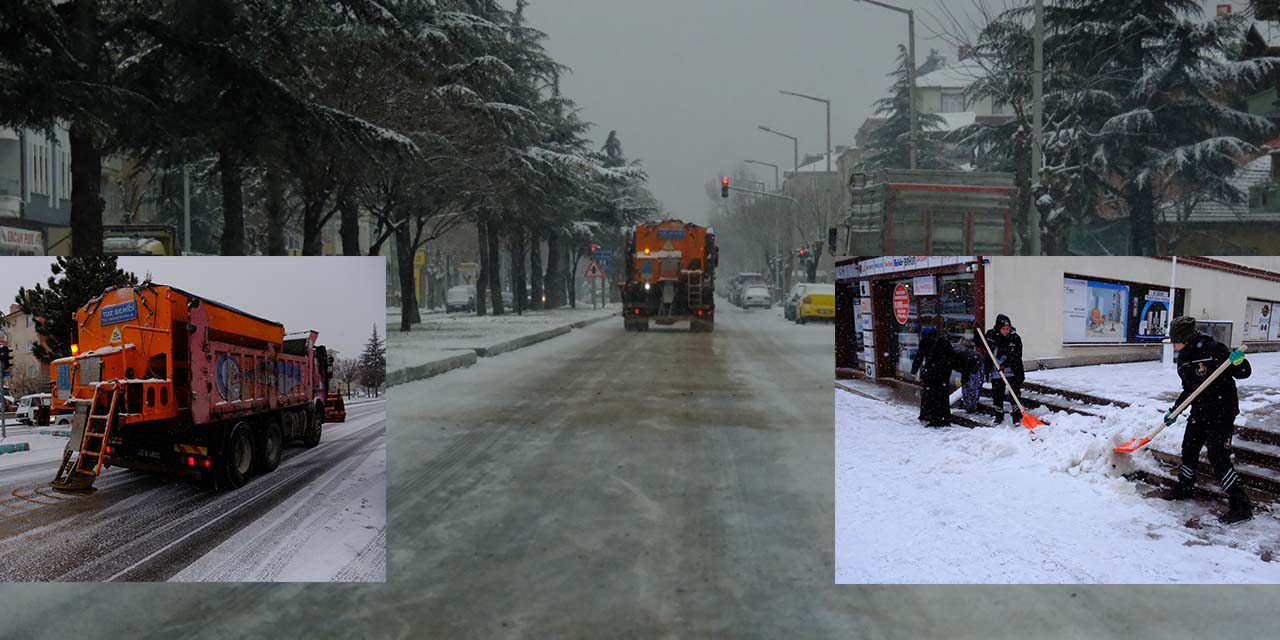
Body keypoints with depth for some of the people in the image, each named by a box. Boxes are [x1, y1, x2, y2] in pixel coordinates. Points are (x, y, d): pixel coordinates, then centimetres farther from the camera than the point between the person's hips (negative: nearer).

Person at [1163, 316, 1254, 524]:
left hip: (1222, 411, -8)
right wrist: (1174, 412, 13)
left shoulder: (1213, 350, -19)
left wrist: (1237, 361, -36)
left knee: (1218, 457, -12)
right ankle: (1185, 488, 39)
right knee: (1189, 450, 16)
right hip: (1200, 411, 8)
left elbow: (1244, 373, -15)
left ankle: (1241, 505, -6)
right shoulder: (1183, 359, 6)